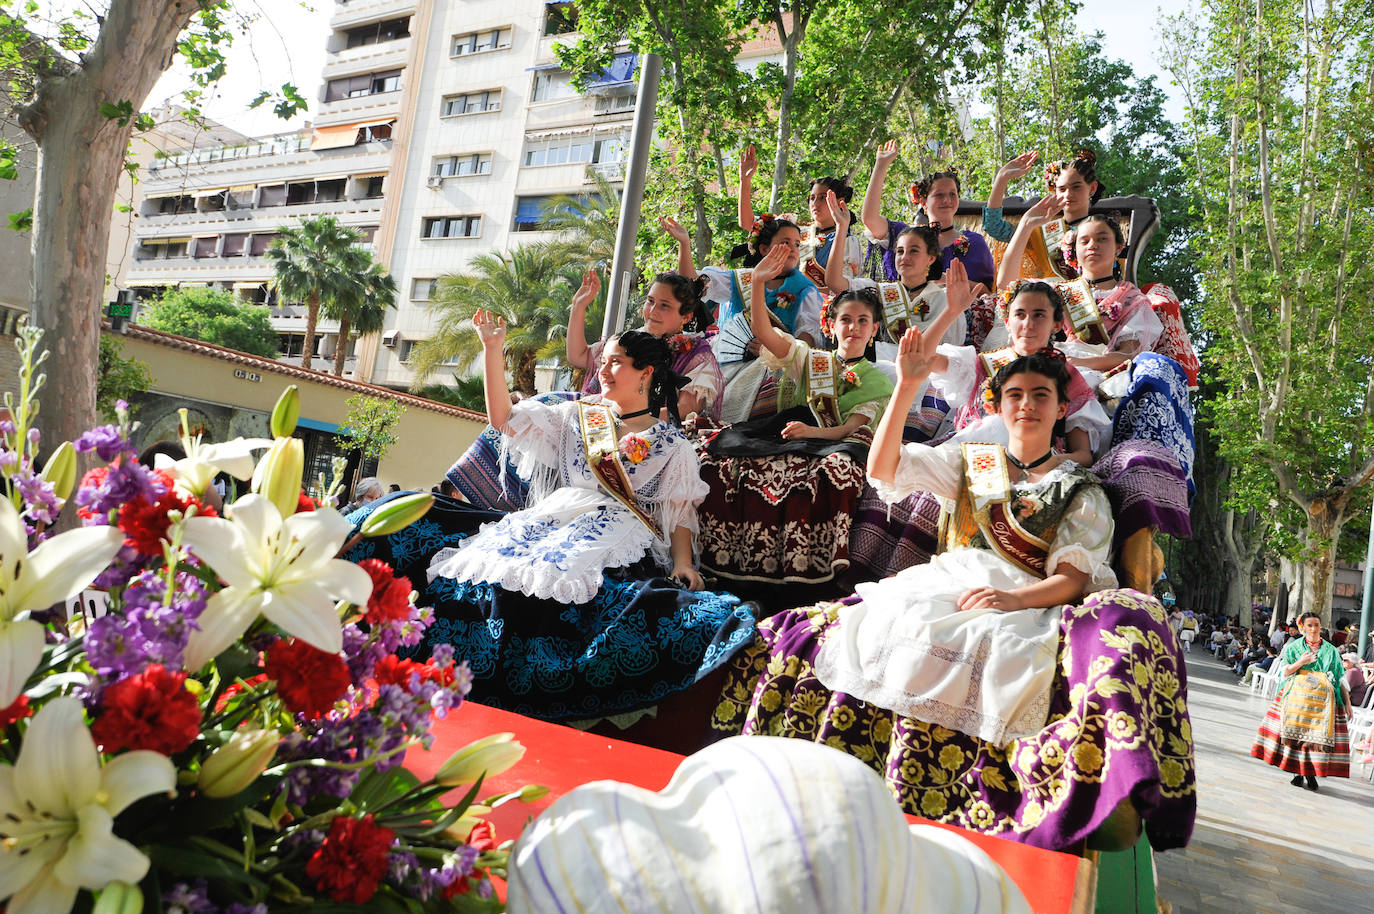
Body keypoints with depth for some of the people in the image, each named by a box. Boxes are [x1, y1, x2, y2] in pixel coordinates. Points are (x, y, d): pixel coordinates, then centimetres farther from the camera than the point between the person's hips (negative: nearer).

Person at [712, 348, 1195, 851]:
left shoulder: (1082, 490, 15)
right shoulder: (970, 460, 22)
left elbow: (1073, 578, 2)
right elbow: (883, 468, 9)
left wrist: (1015, 598, -19)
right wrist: (906, 386, 0)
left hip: (1025, 607, -1)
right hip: (943, 588, 1)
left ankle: (1118, 808, -37)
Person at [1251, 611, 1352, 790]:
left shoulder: (1331, 650, 13)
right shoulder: (1294, 647, 12)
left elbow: (1341, 679, 11)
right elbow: (1285, 672, 7)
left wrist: (1347, 703, 4)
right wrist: (1301, 662, -10)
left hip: (1322, 699, 0)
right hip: (1297, 697, 0)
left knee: (1319, 736, -8)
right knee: (1296, 734, -4)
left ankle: (1311, 773, 1)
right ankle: (1298, 772, 5)